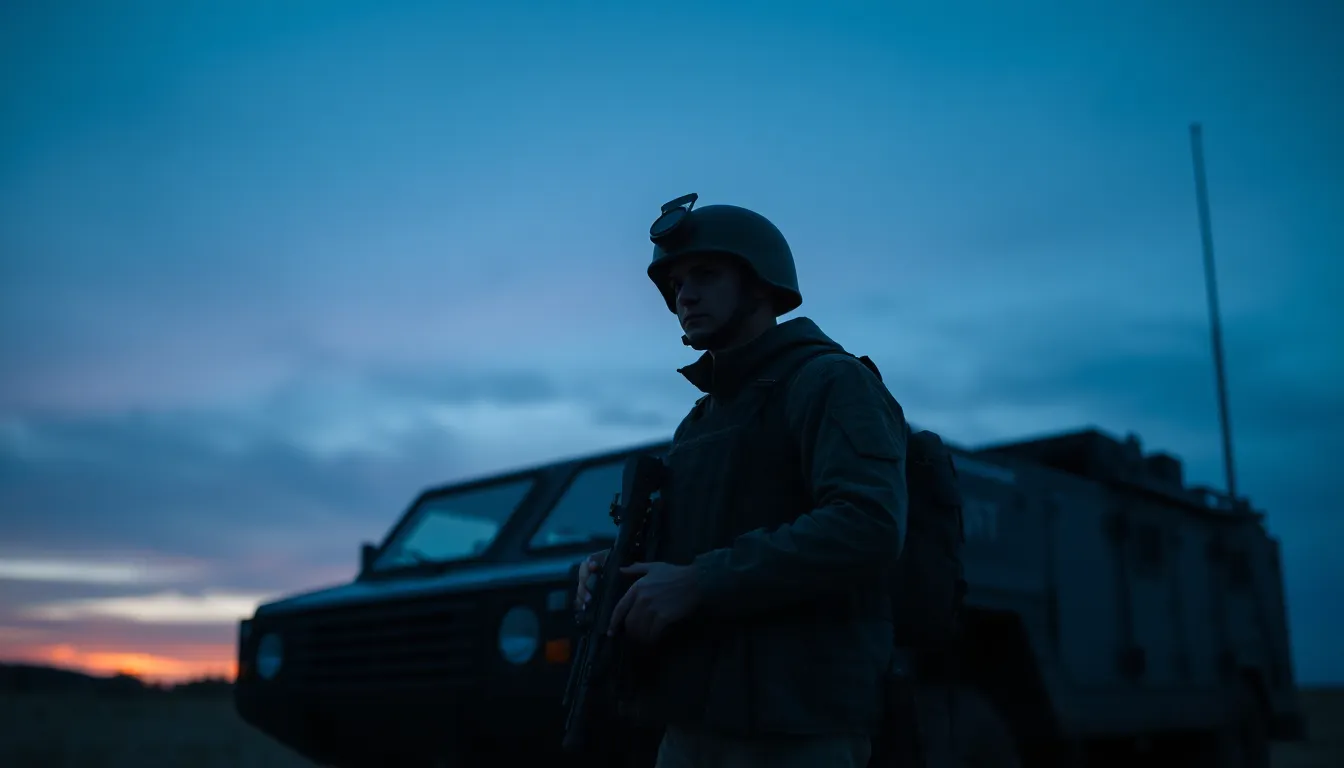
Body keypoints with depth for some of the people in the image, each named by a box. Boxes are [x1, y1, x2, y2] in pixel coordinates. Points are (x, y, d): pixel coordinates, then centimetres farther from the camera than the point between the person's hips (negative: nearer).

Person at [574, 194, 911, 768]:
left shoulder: (829, 381, -6)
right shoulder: (701, 419, 20)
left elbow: (867, 527, -22)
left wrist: (697, 584, -21)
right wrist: (617, 568, 2)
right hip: (696, 720, 8)